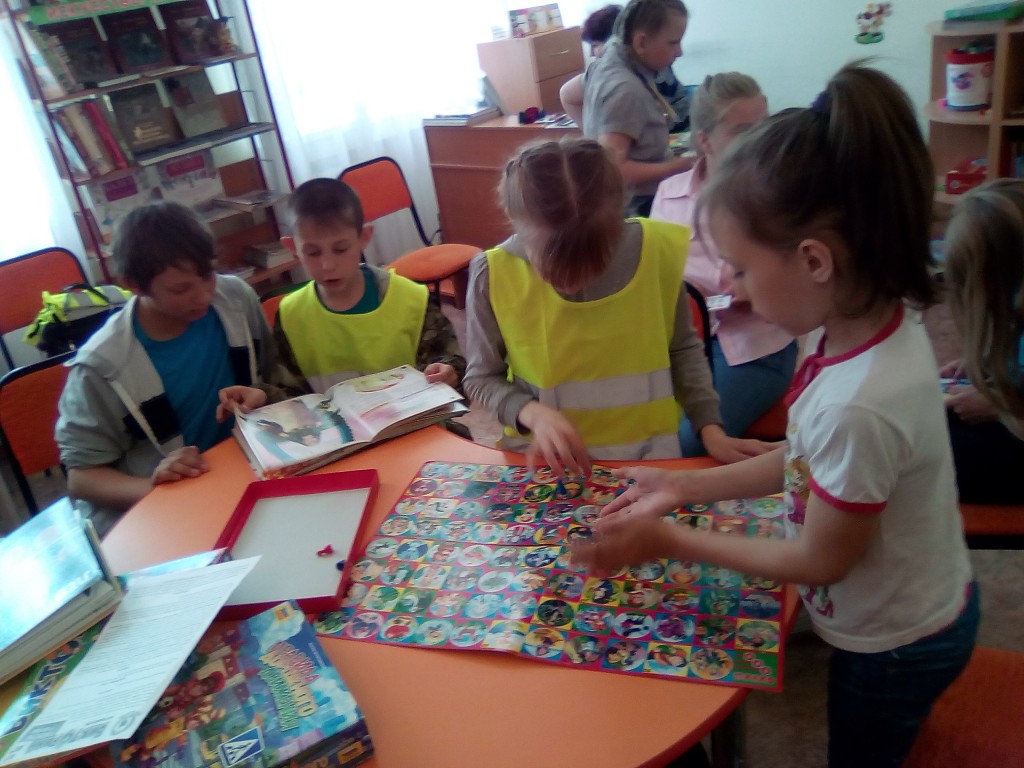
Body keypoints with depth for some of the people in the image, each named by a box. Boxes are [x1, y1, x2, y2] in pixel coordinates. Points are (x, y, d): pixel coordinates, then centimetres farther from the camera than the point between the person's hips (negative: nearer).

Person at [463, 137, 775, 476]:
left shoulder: (656, 252, -12)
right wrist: (533, 413, -20)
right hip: (544, 455, -1)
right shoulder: (493, 275, -15)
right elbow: (482, 378, -2)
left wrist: (710, 429, -1)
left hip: (647, 446, 1)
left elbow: (682, 348, 5)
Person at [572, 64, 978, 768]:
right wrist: (684, 487, -2)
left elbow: (820, 560, -24)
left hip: (896, 646, -6)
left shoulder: (857, 406, -40)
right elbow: (806, 462, -1)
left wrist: (671, 541, -16)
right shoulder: (879, 322, -14)